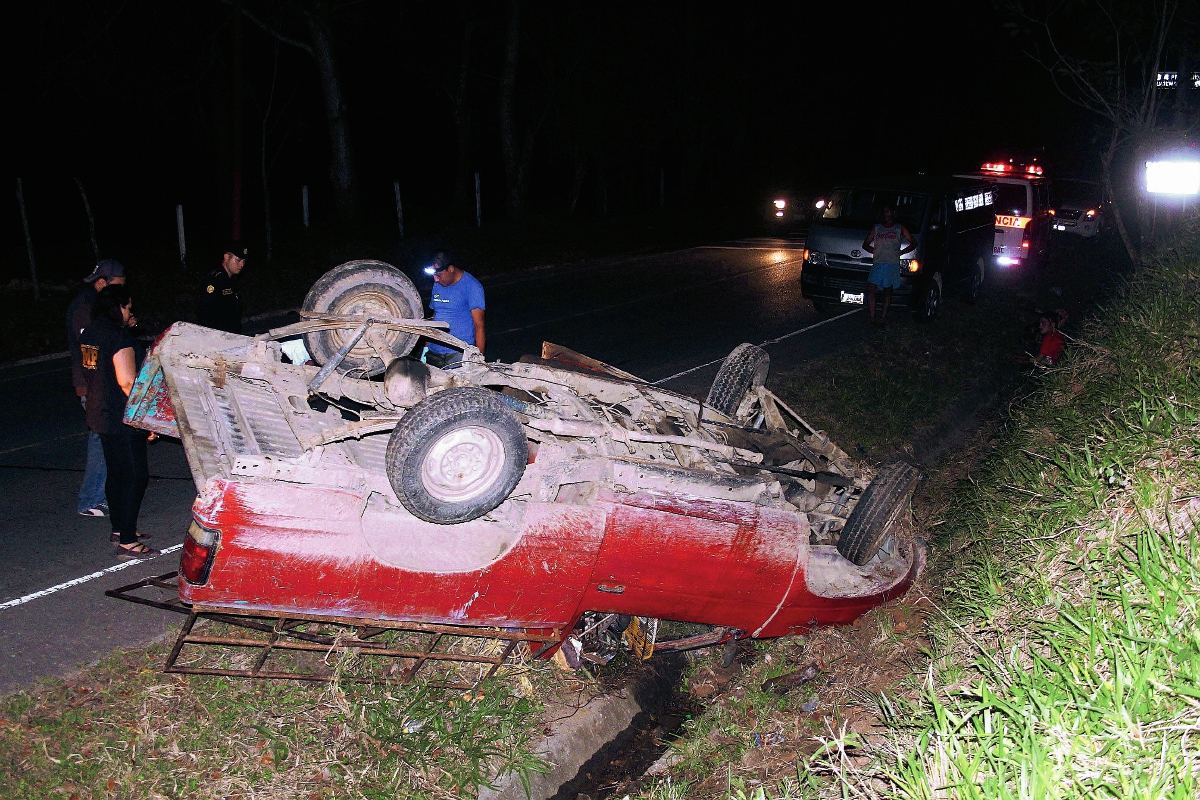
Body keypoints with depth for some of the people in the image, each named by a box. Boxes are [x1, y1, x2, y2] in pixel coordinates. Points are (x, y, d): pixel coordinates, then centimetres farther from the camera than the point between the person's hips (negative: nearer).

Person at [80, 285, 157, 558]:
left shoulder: (90, 334, 9)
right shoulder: (119, 336, -19)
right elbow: (127, 382, -24)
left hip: (100, 414, 10)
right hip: (122, 419, -10)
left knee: (117, 473, 20)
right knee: (135, 476, -5)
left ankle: (119, 528, 32)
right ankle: (127, 542, -3)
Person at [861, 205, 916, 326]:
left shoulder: (899, 228, 13)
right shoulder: (877, 228, 20)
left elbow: (913, 244, 16)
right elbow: (865, 244, 24)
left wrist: (900, 252, 4)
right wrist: (875, 251, 8)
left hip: (892, 263, -1)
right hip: (877, 263, 2)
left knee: (887, 290, -2)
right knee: (871, 287, -16)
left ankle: (883, 318, -1)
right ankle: (872, 319, -17)